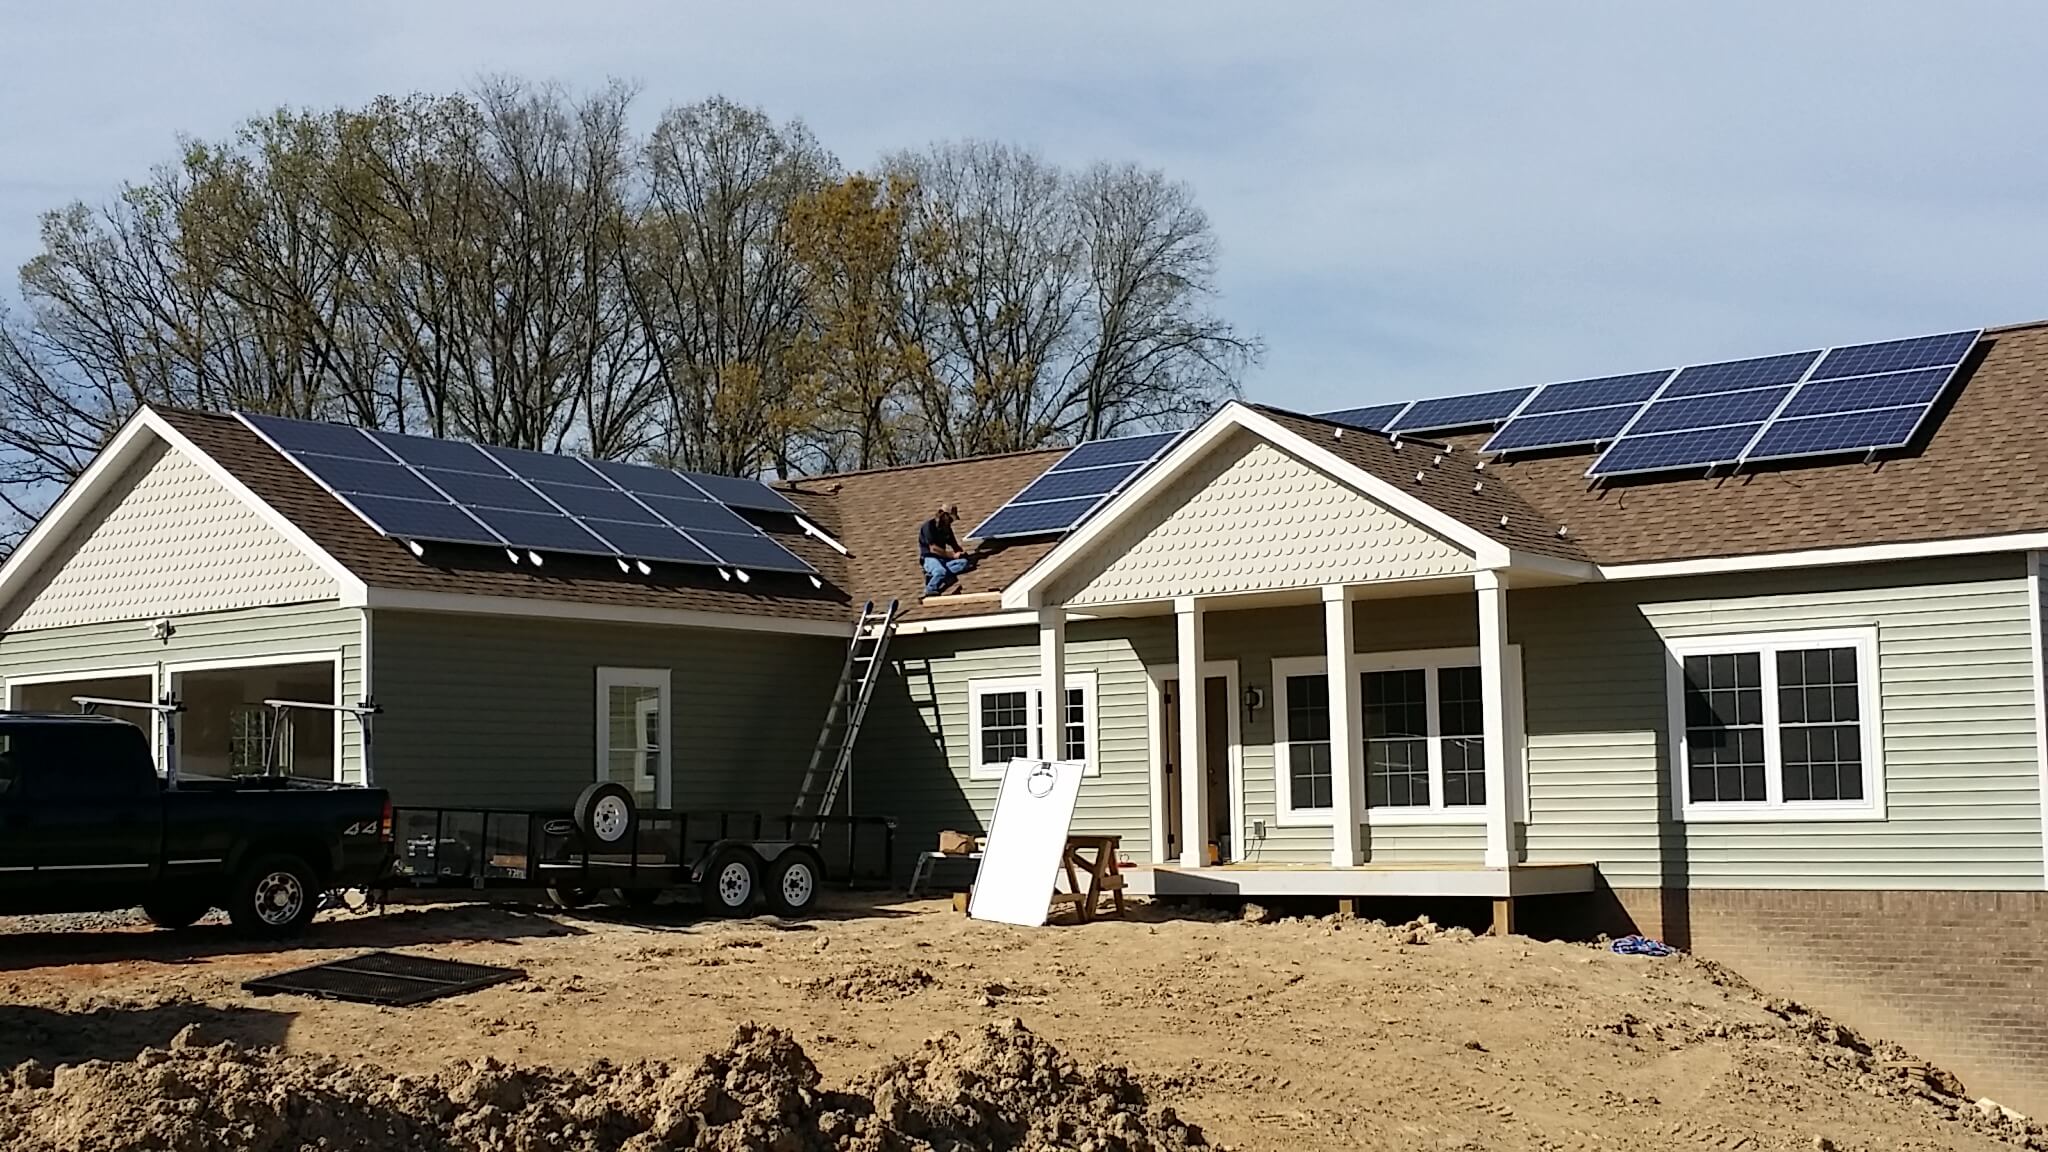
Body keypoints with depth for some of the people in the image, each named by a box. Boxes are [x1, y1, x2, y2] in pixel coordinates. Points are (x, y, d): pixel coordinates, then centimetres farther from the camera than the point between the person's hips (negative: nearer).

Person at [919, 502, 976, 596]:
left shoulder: (947, 528, 13)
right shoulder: (929, 526, -11)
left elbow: (955, 545, 19)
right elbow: (933, 549, -19)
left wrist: (963, 554, -3)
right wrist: (953, 555, -22)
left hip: (943, 558, 8)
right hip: (929, 558, -8)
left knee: (964, 562, -18)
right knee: (941, 571, -40)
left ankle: (933, 575, -21)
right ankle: (930, 590, -16)